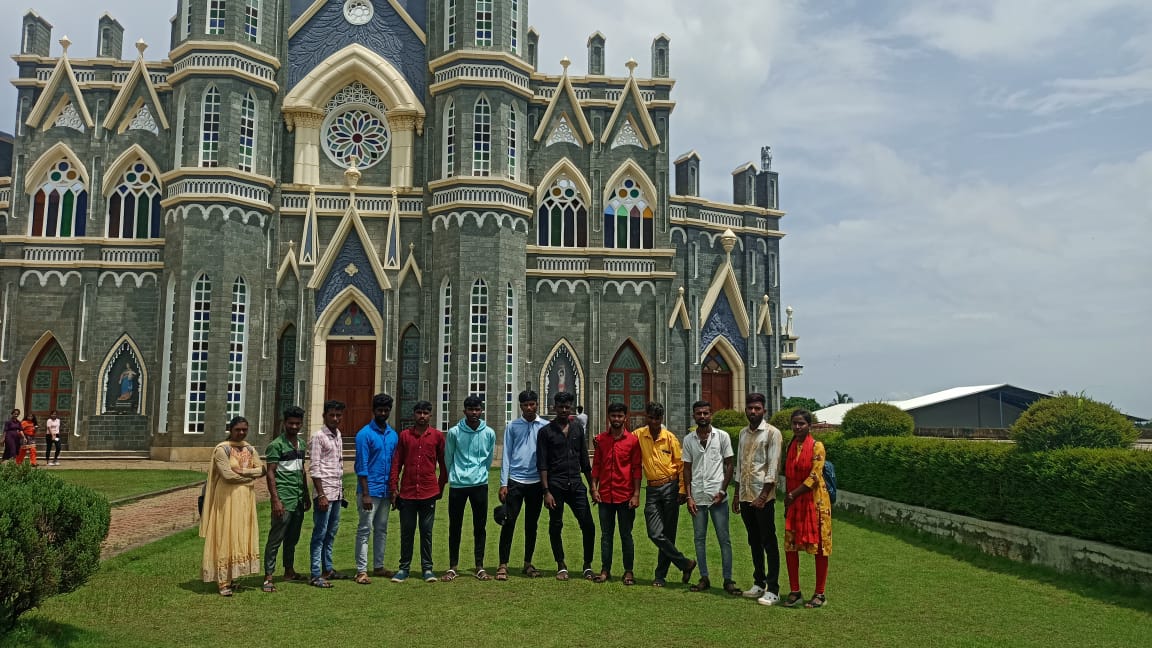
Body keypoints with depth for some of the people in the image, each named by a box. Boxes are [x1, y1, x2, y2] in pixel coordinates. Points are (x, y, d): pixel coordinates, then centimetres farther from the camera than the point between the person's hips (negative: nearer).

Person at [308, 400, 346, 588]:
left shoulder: (338, 436, 14)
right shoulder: (318, 436, -9)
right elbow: (314, 469, -13)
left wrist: (341, 491, 17)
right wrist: (321, 495, -16)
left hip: (337, 493, 7)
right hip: (325, 493, -7)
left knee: (331, 533, 13)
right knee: (320, 534, -3)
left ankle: (327, 569, 22)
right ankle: (316, 575, 2)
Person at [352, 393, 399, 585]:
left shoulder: (393, 435, 10)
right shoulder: (365, 434, -9)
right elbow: (362, 466, -12)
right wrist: (365, 494, -16)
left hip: (386, 491, 6)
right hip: (370, 490, -6)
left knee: (382, 530, 13)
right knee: (364, 530, -2)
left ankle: (378, 566, 23)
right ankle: (361, 570, 2)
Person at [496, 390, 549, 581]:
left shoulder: (546, 427, 4)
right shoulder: (512, 427, 4)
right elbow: (506, 455, 3)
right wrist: (503, 483, -3)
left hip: (536, 482, 1)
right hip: (515, 481, -1)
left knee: (532, 524, 10)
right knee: (509, 522, -5)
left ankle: (528, 563, 22)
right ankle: (503, 565, 1)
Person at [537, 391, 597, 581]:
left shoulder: (578, 428, 11)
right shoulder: (546, 431, 0)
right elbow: (542, 464, -4)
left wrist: (592, 486, 12)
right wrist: (546, 491, -10)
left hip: (576, 483, 3)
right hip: (555, 485, -3)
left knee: (588, 525, -3)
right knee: (555, 527, 5)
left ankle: (587, 565, 11)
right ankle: (561, 567, 19)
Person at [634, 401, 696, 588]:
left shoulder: (670, 437, -3)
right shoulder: (639, 435, 2)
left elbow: (681, 464, 0)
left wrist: (682, 490, -5)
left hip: (670, 487, -2)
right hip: (652, 489, 2)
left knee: (668, 534, 3)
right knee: (655, 534, -7)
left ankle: (661, 575, 16)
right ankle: (685, 563, 8)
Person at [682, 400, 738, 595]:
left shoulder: (722, 436, 0)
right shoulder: (688, 440, 7)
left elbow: (729, 465, 1)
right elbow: (687, 469, 9)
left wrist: (722, 491, -8)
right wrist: (689, 497, 3)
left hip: (717, 496, -3)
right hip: (697, 497, 3)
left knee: (724, 539, -1)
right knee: (699, 538, 7)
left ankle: (728, 580, 6)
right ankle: (704, 578, 16)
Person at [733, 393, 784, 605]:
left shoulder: (772, 433, -7)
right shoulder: (743, 433, 14)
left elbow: (773, 467, -12)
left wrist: (763, 496, -18)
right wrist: (737, 495, 16)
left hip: (763, 496, -7)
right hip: (745, 496, 7)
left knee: (769, 542, -2)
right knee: (754, 541, 14)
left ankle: (773, 590, 2)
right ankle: (759, 583, 24)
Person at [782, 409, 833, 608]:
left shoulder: (817, 446, -9)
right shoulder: (791, 446, 9)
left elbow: (814, 477, -16)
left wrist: (793, 494, -18)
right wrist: (787, 502, 10)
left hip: (815, 501, -6)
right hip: (794, 502, 6)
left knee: (819, 547, 2)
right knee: (790, 545, 4)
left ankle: (820, 594, 12)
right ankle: (795, 592, 15)